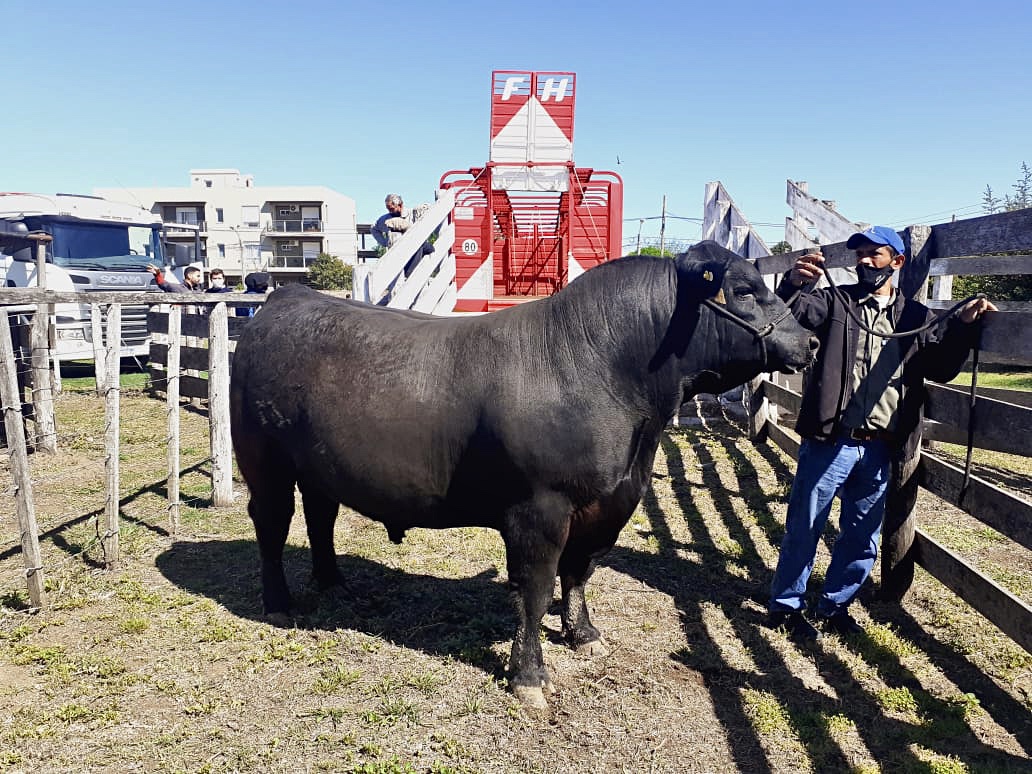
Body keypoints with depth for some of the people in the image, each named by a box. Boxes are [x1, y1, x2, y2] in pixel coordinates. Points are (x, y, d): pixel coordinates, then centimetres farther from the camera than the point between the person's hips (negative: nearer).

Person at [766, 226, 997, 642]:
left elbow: (941, 367, 4)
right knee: (804, 528, 5)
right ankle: (785, 605, 20)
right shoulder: (836, 301, 3)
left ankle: (835, 605, 32)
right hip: (829, 442, -3)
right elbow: (792, 313, -13)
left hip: (880, 449, 3)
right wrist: (793, 284, -35)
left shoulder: (916, 317, 11)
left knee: (862, 538, 14)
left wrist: (961, 326, -12)